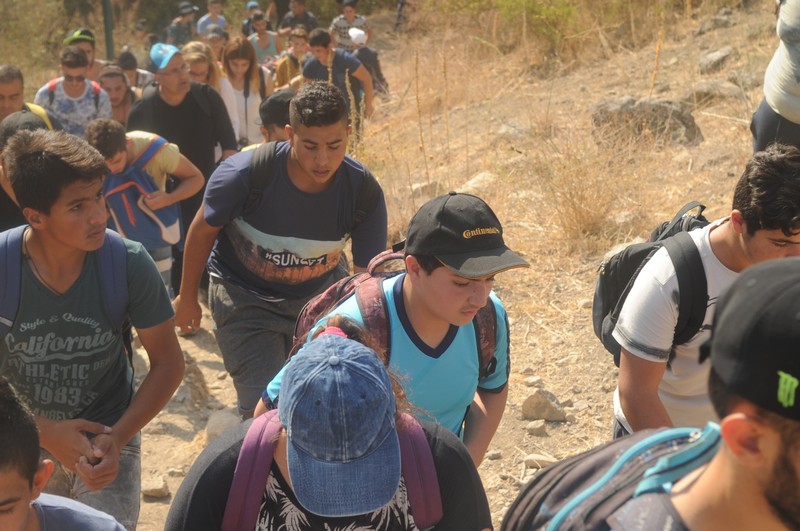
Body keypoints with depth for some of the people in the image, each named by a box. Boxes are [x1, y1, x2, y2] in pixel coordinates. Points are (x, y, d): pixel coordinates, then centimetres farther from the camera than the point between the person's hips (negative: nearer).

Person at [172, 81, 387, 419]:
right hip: (246, 299, -3)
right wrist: (187, 297, 3)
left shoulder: (364, 192, -22)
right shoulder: (242, 175, -29)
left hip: (322, 292, 3)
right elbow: (203, 231, -10)